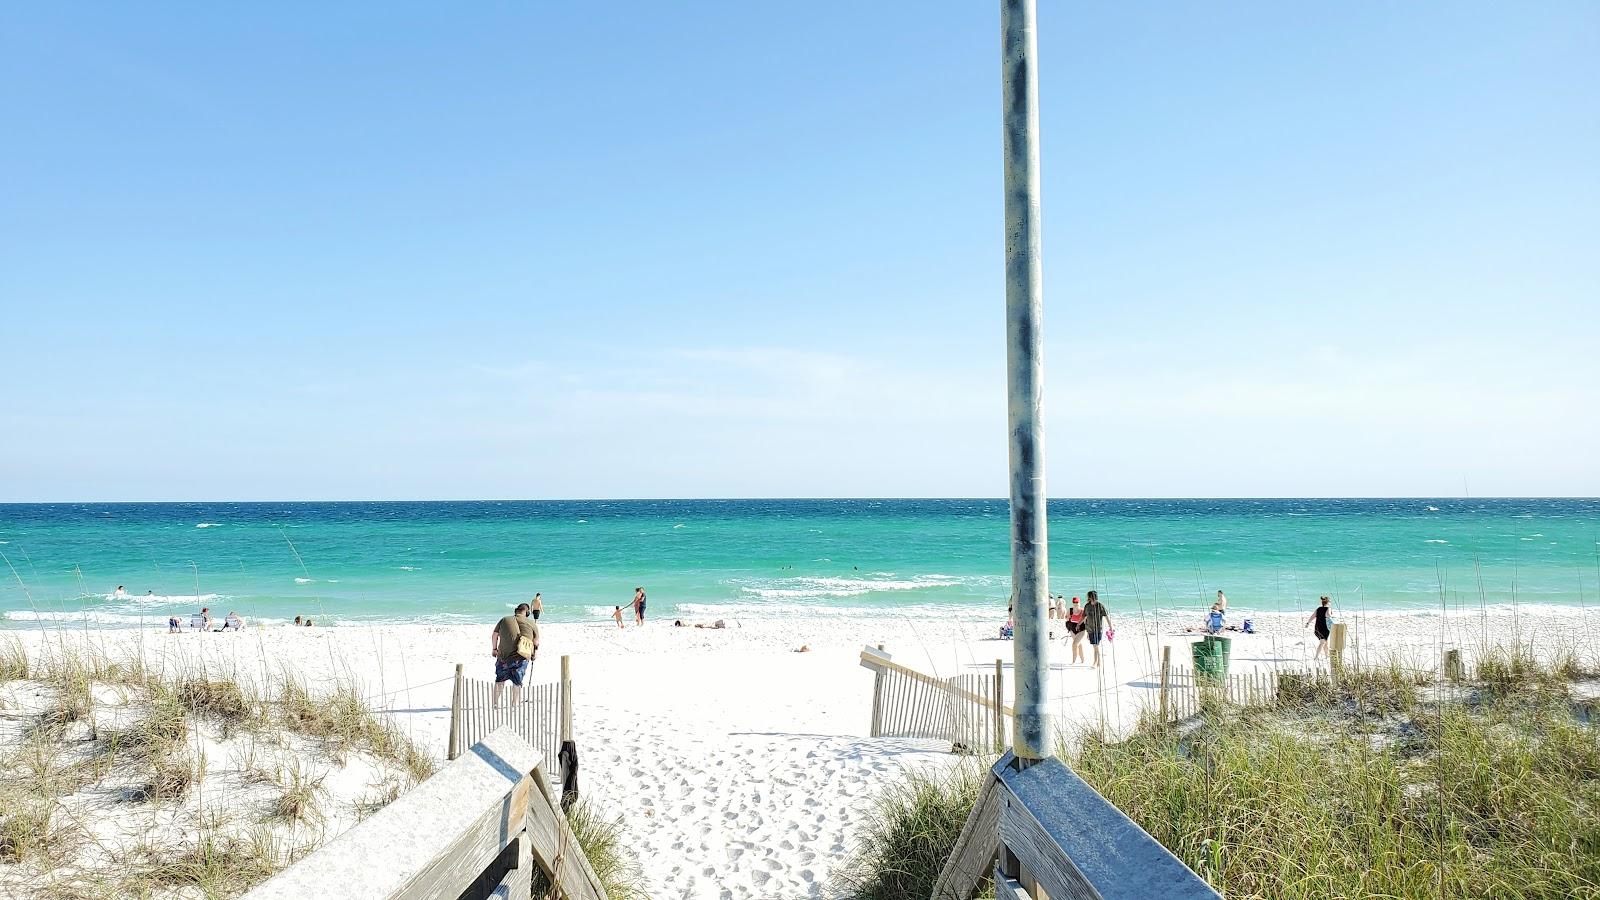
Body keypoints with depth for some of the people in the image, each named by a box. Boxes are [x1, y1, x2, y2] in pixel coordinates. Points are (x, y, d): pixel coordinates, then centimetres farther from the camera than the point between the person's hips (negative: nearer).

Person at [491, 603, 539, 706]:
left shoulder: (504, 620, 7)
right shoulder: (532, 624, 2)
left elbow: (494, 635, 15)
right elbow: (536, 642, 6)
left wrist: (494, 649, 28)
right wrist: (535, 652, 24)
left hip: (503, 656, 1)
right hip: (521, 658, -1)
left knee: (500, 680, 17)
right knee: (517, 682, 12)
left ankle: (495, 703, 22)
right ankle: (514, 703, 14)